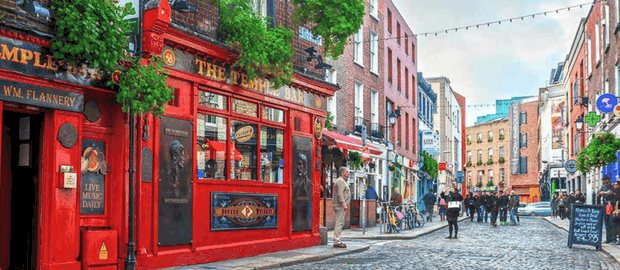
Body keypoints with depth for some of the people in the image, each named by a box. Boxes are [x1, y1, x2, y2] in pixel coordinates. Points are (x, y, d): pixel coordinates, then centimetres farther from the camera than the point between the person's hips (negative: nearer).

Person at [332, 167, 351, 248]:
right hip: (340, 206, -11)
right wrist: (344, 204, -25)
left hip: (341, 206, 11)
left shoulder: (343, 181, 23)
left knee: (340, 223, 12)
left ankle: (338, 241, 15)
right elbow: (340, 194, -20)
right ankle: (337, 242, -13)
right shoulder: (340, 181, -10)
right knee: (339, 223, -12)